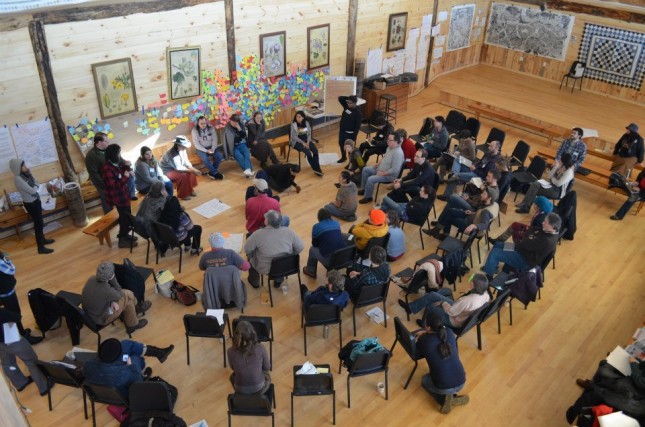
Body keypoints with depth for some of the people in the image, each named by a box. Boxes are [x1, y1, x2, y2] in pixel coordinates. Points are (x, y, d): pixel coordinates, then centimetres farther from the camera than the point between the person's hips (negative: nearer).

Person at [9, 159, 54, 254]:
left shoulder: (25, 174, 1)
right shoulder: (18, 179, -26)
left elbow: (37, 184, 7)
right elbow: (32, 190, -26)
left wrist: (35, 186, -15)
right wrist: (35, 186, -6)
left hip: (36, 200, 9)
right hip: (30, 203, -9)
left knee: (40, 222, 24)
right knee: (38, 224, -1)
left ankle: (42, 239, 44)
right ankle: (41, 248, 9)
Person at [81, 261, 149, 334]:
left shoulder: (92, 279, -16)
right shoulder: (107, 291, -36)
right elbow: (120, 295, -13)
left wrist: (112, 302, -8)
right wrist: (113, 278, -18)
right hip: (99, 319, -7)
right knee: (127, 298, 2)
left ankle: (137, 306, 38)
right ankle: (132, 325, 21)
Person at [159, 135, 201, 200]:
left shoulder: (182, 150, -8)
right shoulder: (172, 154, -32)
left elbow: (186, 162, -1)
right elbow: (178, 168, -31)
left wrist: (193, 169, -18)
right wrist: (191, 170, -32)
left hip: (176, 168, 9)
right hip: (167, 171, -9)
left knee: (191, 172, -6)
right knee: (183, 175, -29)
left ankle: (190, 190, 8)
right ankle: (183, 195, -12)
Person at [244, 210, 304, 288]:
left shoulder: (258, 234, -23)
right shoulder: (289, 232, -16)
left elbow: (247, 249, -11)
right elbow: (300, 247, -7)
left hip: (266, 269, -2)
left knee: (250, 254, 25)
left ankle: (254, 282, 42)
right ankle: (279, 280, 43)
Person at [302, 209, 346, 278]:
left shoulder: (316, 227, -1)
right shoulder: (337, 223, 12)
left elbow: (315, 244, 8)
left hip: (330, 258, -4)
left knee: (312, 249, 23)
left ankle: (310, 271, 42)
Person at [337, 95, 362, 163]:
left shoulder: (357, 112, -19)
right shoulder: (346, 106, -2)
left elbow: (357, 126, -19)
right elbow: (340, 98, 0)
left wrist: (354, 137, -21)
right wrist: (348, 98, -10)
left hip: (350, 134, -7)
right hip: (342, 131, 7)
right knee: (341, 144, 23)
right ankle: (343, 157, 46)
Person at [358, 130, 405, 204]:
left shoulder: (398, 153, -32)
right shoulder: (390, 146, -2)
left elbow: (394, 170, -32)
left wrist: (383, 173, -22)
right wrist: (378, 163, 6)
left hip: (389, 175, -10)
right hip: (381, 169, 10)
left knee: (370, 179, -24)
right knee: (365, 169, 12)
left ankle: (368, 197, 0)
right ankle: (364, 189, 26)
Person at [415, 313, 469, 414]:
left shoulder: (424, 341, -14)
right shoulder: (449, 332, -4)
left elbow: (418, 352, 10)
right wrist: (425, 333, 28)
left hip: (444, 387, -4)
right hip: (461, 382, 4)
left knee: (424, 380, 30)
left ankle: (444, 398, 4)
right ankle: (453, 398, 13)